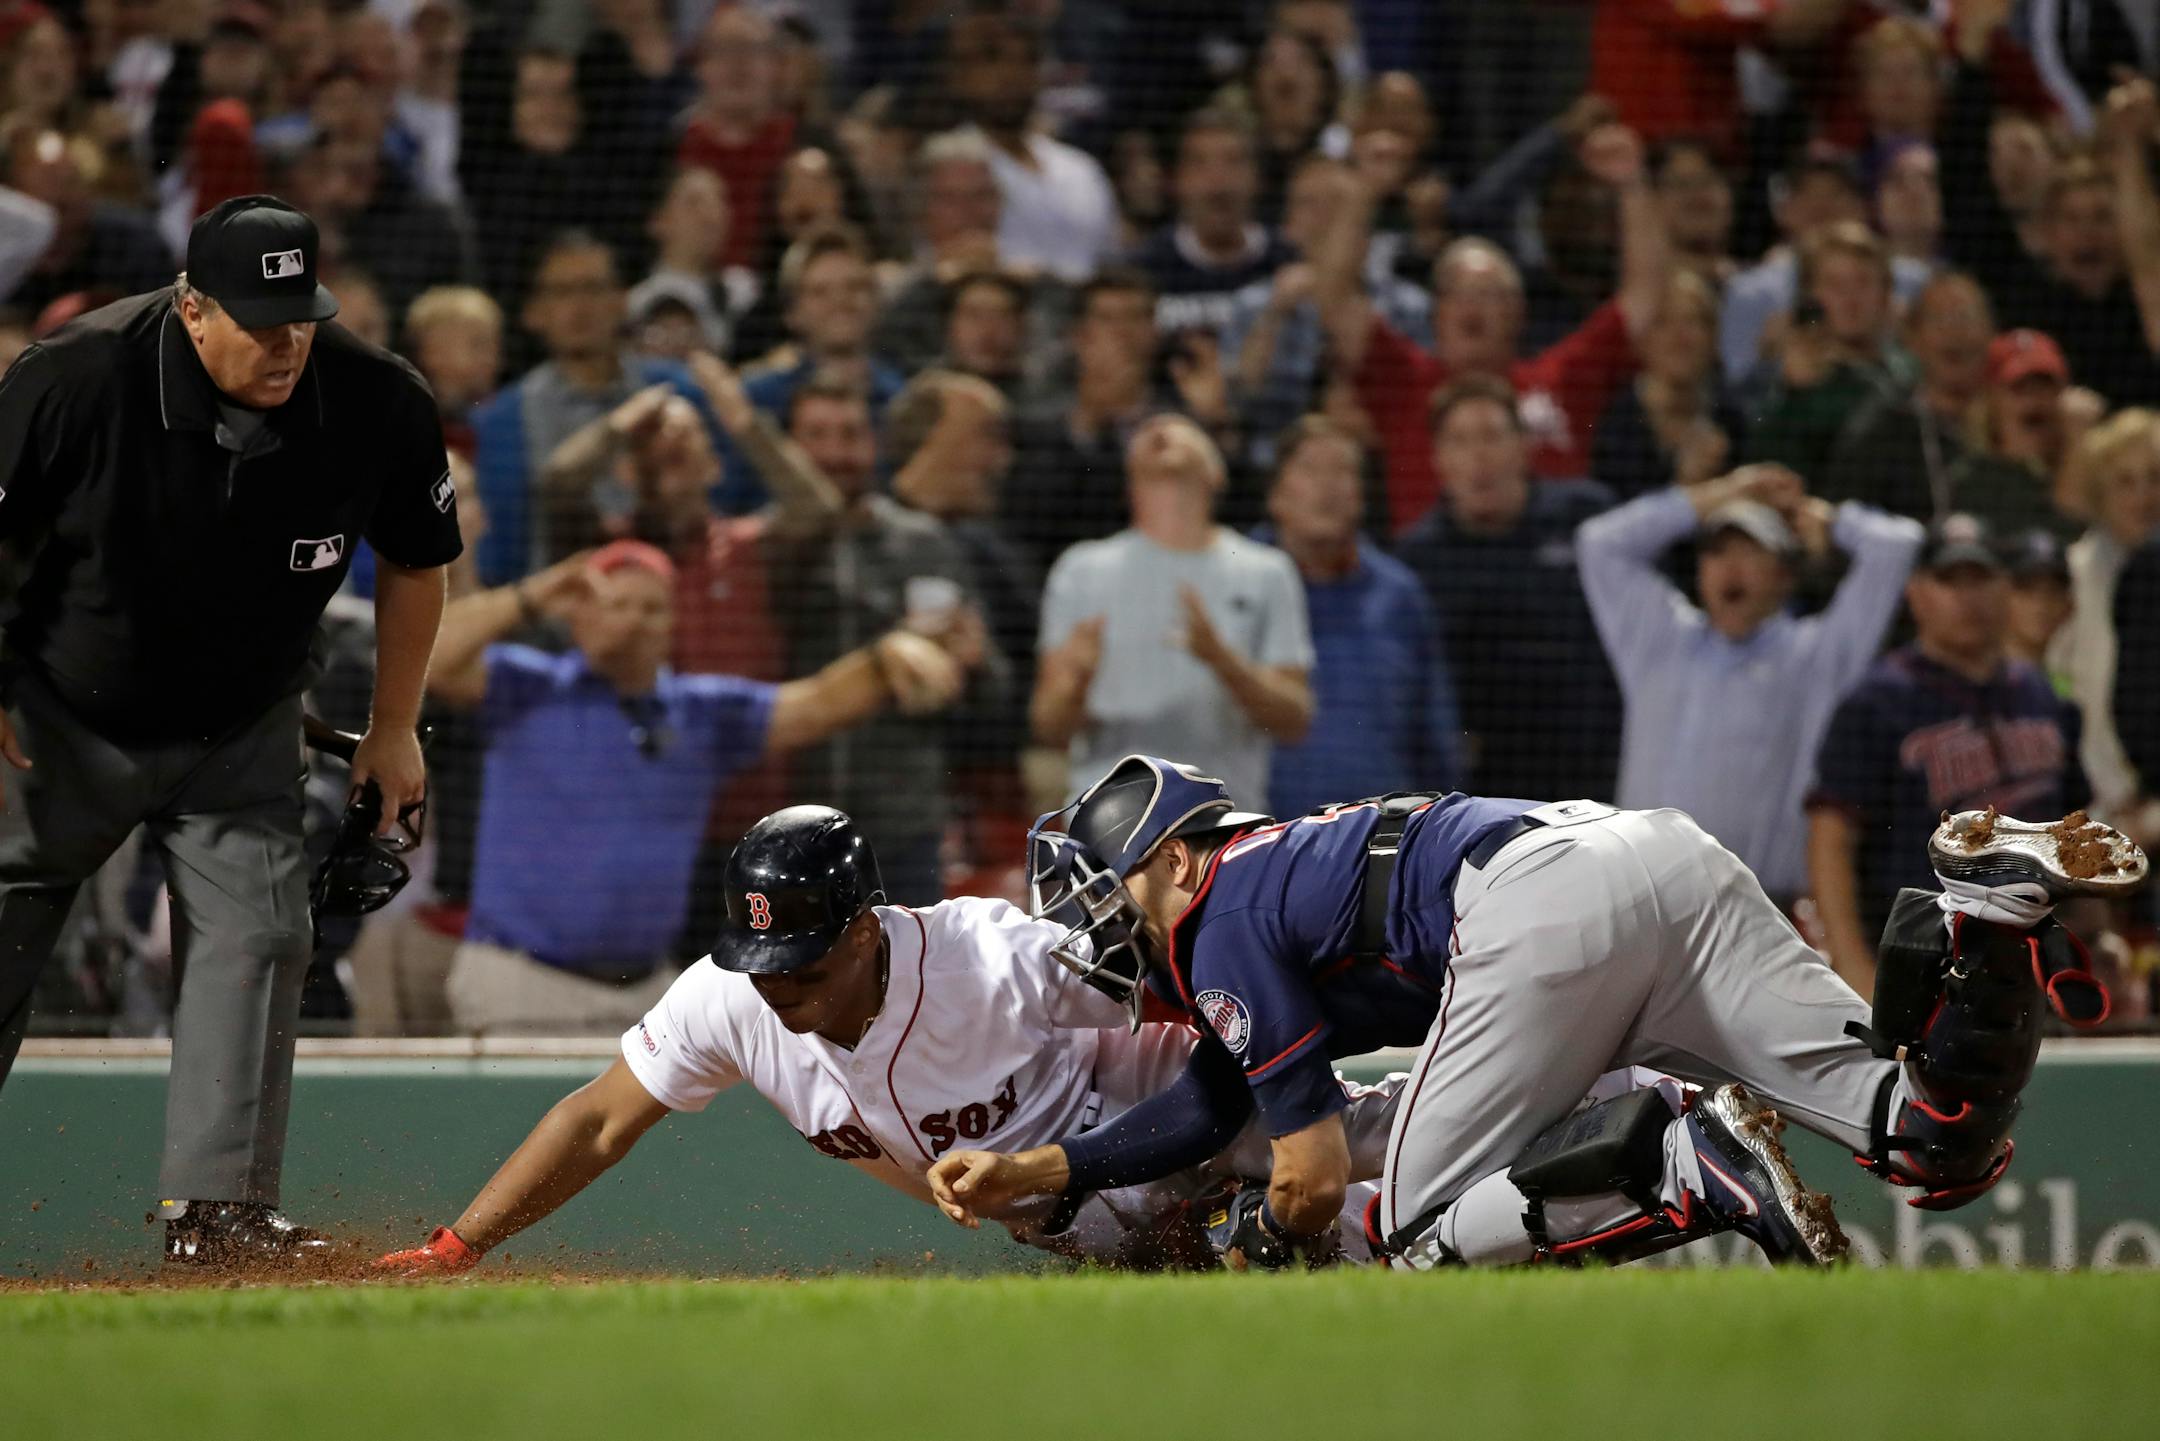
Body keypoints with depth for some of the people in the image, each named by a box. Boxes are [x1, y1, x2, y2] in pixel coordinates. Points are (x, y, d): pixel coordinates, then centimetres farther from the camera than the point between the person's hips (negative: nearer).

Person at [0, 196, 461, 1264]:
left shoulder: (377, 405, -19)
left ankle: (218, 1207, -4)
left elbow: (413, 562, 0)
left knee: (256, 936, -9)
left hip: (240, 736, 2)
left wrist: (394, 728, 5)